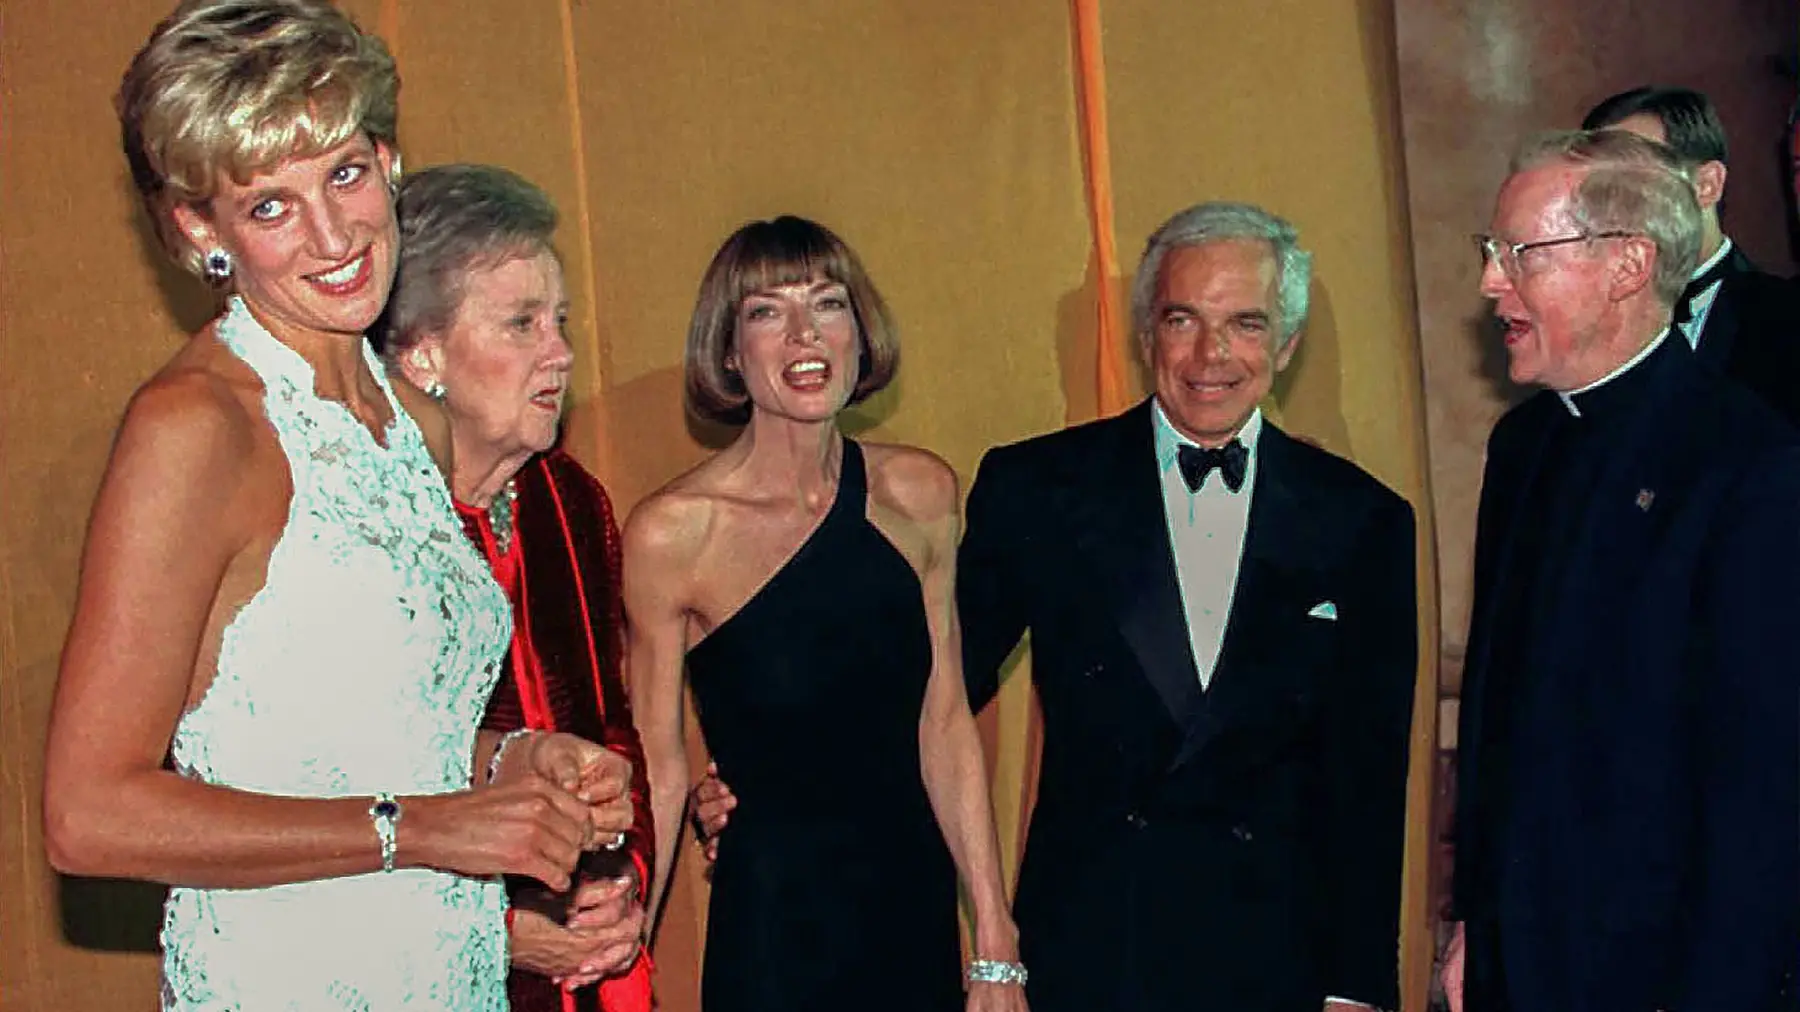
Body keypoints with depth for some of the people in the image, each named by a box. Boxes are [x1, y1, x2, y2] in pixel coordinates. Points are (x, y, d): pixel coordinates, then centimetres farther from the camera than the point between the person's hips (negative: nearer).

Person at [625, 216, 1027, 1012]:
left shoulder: (921, 494, -1)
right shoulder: (672, 533, -13)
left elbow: (945, 725, 0)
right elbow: (657, 774, -8)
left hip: (918, 914, 4)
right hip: (770, 928, -4)